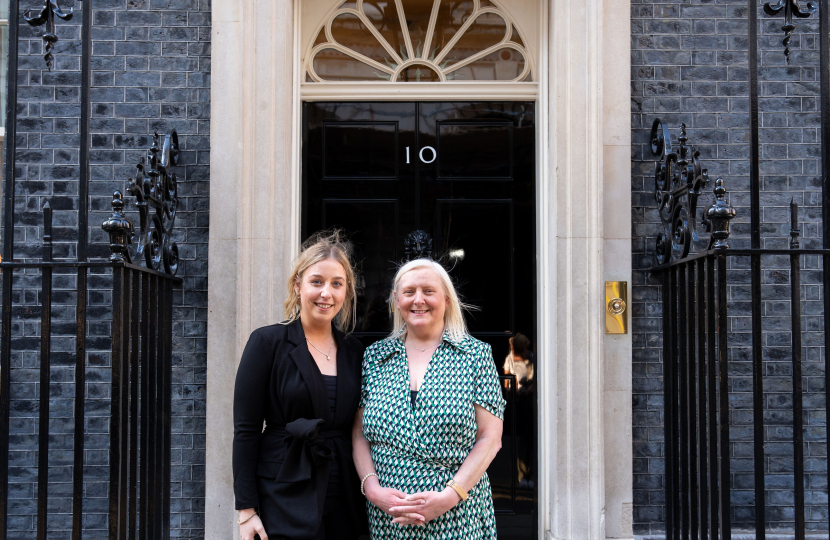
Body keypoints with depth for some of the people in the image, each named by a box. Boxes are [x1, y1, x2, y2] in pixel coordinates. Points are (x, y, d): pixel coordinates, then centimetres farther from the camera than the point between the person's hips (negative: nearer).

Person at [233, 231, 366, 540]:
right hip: (283, 500, -4)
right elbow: (245, 430, -7)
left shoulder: (354, 352, 7)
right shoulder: (268, 342, -5)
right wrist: (246, 509, -11)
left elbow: (357, 430, 12)